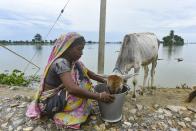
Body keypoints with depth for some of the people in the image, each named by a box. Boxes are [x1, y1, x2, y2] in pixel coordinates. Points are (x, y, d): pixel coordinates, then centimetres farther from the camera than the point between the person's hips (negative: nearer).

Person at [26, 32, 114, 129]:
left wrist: (106, 81, -7)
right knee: (79, 89, -23)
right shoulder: (60, 63, -29)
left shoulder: (72, 61, -2)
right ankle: (60, 114, -8)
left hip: (60, 96, 8)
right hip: (48, 102, -8)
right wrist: (99, 96, -37)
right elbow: (72, 89, -42)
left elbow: (87, 73, 4)